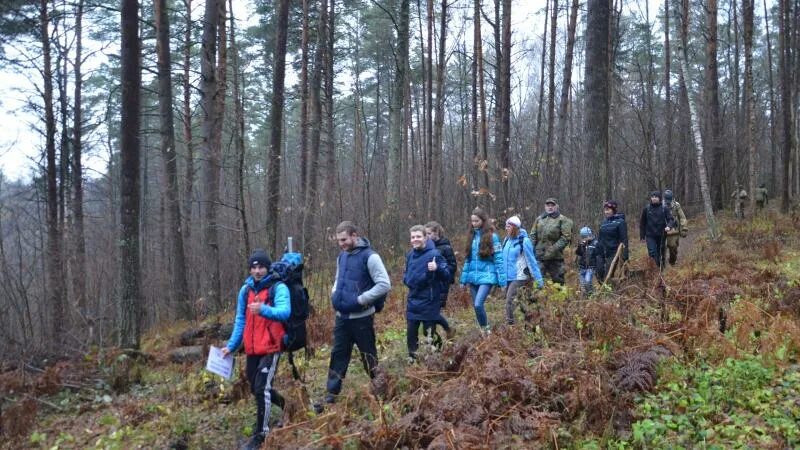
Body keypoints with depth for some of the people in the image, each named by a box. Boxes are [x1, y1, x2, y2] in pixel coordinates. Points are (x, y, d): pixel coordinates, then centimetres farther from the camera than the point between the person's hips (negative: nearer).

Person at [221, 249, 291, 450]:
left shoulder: (278, 288, -11)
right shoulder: (245, 290, 8)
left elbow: (284, 312, -27)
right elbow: (240, 320, 15)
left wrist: (263, 309, -45)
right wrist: (232, 345, 12)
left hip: (270, 348, -7)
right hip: (252, 349, 7)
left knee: (262, 388, -11)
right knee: (257, 389, 17)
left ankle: (261, 434, 1)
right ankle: (286, 405, 42)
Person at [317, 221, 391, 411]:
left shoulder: (369, 256, -14)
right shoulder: (342, 257, 10)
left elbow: (384, 284, -19)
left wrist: (361, 299, -20)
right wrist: (335, 293, 6)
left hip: (361, 317, -6)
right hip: (342, 316, 7)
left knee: (368, 356, 8)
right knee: (338, 356, 9)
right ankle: (331, 396, 14)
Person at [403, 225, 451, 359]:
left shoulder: (434, 254, -14)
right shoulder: (410, 255, 6)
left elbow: (447, 276, -17)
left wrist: (437, 268, -37)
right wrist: (406, 279, 0)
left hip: (429, 302, -6)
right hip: (413, 301, 6)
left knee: (430, 333, 4)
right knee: (411, 333, 10)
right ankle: (412, 358, 24)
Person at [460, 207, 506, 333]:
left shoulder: (492, 236, -6)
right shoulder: (472, 236, 11)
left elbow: (498, 259, -7)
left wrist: (502, 281, -10)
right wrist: (464, 278, 12)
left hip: (486, 276, -6)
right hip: (473, 277, 6)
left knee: (478, 304, -19)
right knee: (476, 306, 9)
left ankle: (486, 330, 1)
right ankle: (483, 331, 24)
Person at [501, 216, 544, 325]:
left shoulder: (524, 241, -11)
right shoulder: (506, 240, 8)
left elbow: (531, 261, -10)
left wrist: (538, 279, -8)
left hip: (520, 277, -7)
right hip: (508, 277, 7)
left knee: (510, 300, -15)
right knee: (508, 300, 10)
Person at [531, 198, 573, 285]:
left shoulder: (562, 220, 0)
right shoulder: (539, 219, 14)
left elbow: (566, 238, -9)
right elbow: (533, 236, 15)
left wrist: (554, 249, -18)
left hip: (555, 257, -3)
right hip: (539, 257, 3)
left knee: (557, 281, 5)